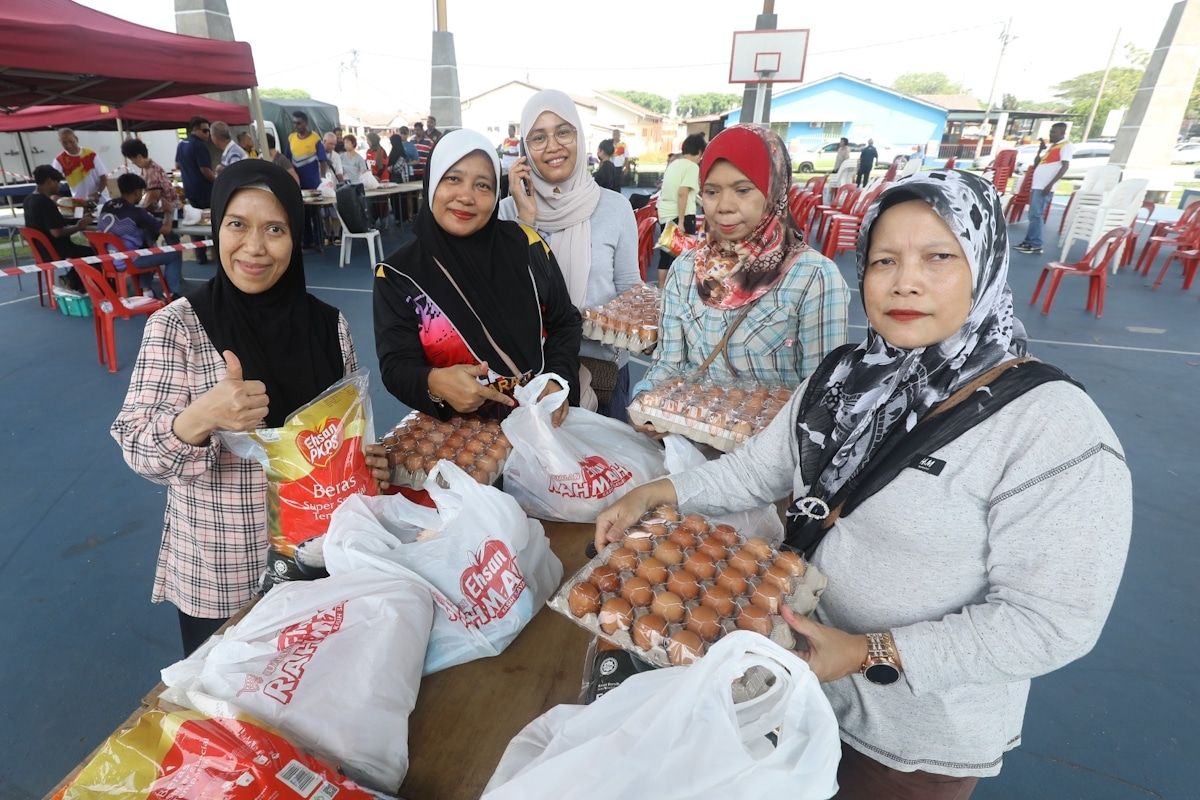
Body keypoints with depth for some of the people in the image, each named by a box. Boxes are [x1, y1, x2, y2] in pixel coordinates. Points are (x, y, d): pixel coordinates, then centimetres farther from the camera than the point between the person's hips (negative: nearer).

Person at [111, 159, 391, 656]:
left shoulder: (328, 324, -4)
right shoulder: (177, 325, -12)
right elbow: (138, 452, -15)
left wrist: (371, 463, -12)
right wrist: (198, 419, -35)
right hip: (219, 578, -2)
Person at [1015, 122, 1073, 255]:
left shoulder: (1066, 146, -5)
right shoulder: (1051, 146, 21)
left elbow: (1065, 166, -14)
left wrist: (1050, 184, -22)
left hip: (1044, 187, -9)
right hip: (1037, 185, 9)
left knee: (1035, 215, -11)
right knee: (1033, 215, 9)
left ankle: (1035, 245, -10)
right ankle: (1028, 241, 13)